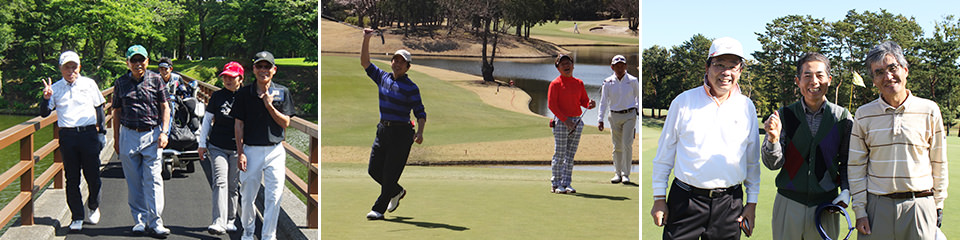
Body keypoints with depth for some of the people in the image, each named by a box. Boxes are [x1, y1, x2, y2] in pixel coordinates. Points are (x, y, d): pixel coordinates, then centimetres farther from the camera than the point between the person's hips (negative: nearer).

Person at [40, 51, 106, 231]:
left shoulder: (89, 84, 8)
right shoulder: (55, 88, 9)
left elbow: (99, 108, 15)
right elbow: (44, 114, 7)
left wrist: (101, 130, 9)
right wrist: (46, 98, -12)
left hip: (89, 133, -1)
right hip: (67, 136, 1)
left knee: (93, 176, 1)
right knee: (72, 179, 3)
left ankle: (94, 208, 27)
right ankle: (77, 217, 11)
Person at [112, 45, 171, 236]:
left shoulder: (155, 80, 3)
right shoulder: (121, 83, 6)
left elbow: (165, 107, 6)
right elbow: (117, 112, 12)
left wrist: (164, 132, -4)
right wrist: (117, 139, 9)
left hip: (152, 135, -1)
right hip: (129, 135, 2)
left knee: (153, 179, -5)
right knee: (133, 181, 6)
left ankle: (155, 222, 0)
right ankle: (139, 220, 17)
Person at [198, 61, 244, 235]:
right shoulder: (217, 96, 4)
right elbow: (207, 120, 11)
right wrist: (202, 144, 7)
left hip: (237, 149, 0)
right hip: (217, 147, 0)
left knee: (233, 186, 8)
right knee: (220, 182, -14)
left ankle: (230, 220, 21)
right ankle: (219, 222, -21)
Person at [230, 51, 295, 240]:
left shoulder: (283, 93, 4)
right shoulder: (243, 93, 4)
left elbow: (285, 123, -1)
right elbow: (238, 124, 3)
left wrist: (269, 106, -14)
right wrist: (240, 152, -4)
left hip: (275, 151, 0)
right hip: (251, 151, 0)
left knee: (274, 197, -4)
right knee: (247, 196, 8)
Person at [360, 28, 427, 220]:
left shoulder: (410, 87, -8)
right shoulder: (383, 78, 8)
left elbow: (420, 113, -10)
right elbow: (365, 63, 10)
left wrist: (419, 132, -27)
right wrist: (366, 40, 0)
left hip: (401, 133, -6)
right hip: (382, 130, 6)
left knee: (390, 173, -3)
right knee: (374, 170, 10)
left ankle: (379, 209, 5)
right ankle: (397, 192, 34)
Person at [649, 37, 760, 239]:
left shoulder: (747, 107, 8)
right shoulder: (684, 102, 2)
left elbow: (753, 160, 14)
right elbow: (664, 154, 5)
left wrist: (752, 202, 10)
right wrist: (659, 198, 3)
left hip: (729, 204, 2)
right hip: (685, 200, -2)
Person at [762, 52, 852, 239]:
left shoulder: (842, 117, 2)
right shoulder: (784, 116, 0)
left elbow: (847, 162, 11)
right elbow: (773, 164, -4)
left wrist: (846, 191, -4)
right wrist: (773, 138, -22)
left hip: (826, 205, 1)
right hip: (788, 203, 0)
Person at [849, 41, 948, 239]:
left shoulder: (929, 111, 2)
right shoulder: (864, 115, 3)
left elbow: (939, 163, 8)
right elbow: (856, 167, 4)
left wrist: (938, 204, 8)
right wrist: (860, 210, -1)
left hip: (920, 206, 0)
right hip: (877, 206, 0)